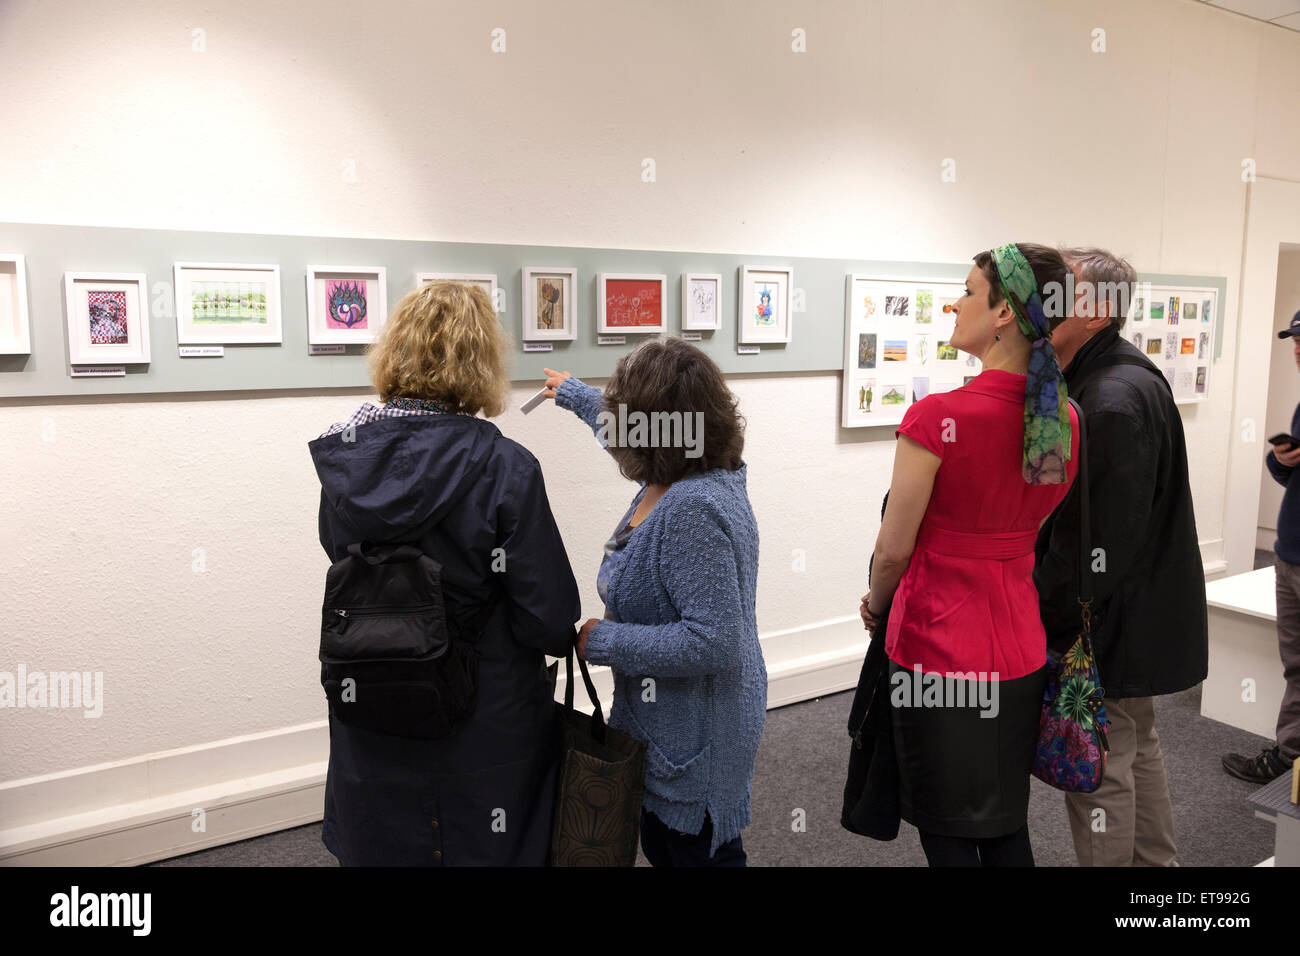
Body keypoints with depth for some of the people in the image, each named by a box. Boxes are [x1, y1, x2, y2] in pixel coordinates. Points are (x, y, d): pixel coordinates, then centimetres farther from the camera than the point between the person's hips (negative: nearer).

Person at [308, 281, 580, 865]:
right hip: (484, 727, -4)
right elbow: (551, 621, -19)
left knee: (379, 847, 23)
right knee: (480, 850, 17)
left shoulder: (343, 454, -9)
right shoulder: (505, 470, -23)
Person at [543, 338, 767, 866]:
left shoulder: (693, 511, -30)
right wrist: (576, 394, 37)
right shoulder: (680, 477, -2)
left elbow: (712, 642, -33)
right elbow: (631, 437, 22)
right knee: (661, 846, 25)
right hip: (667, 725, 9)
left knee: (695, 851, 11)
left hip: (695, 741, -9)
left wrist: (602, 640, -22)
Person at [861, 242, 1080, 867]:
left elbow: (894, 549, -14)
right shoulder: (1066, 421, -3)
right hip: (1020, 647, 6)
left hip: (939, 649, -6)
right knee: (1008, 828, 22)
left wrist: (875, 604, 5)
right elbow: (1035, 527, 9)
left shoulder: (938, 418, -22)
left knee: (948, 835, 13)